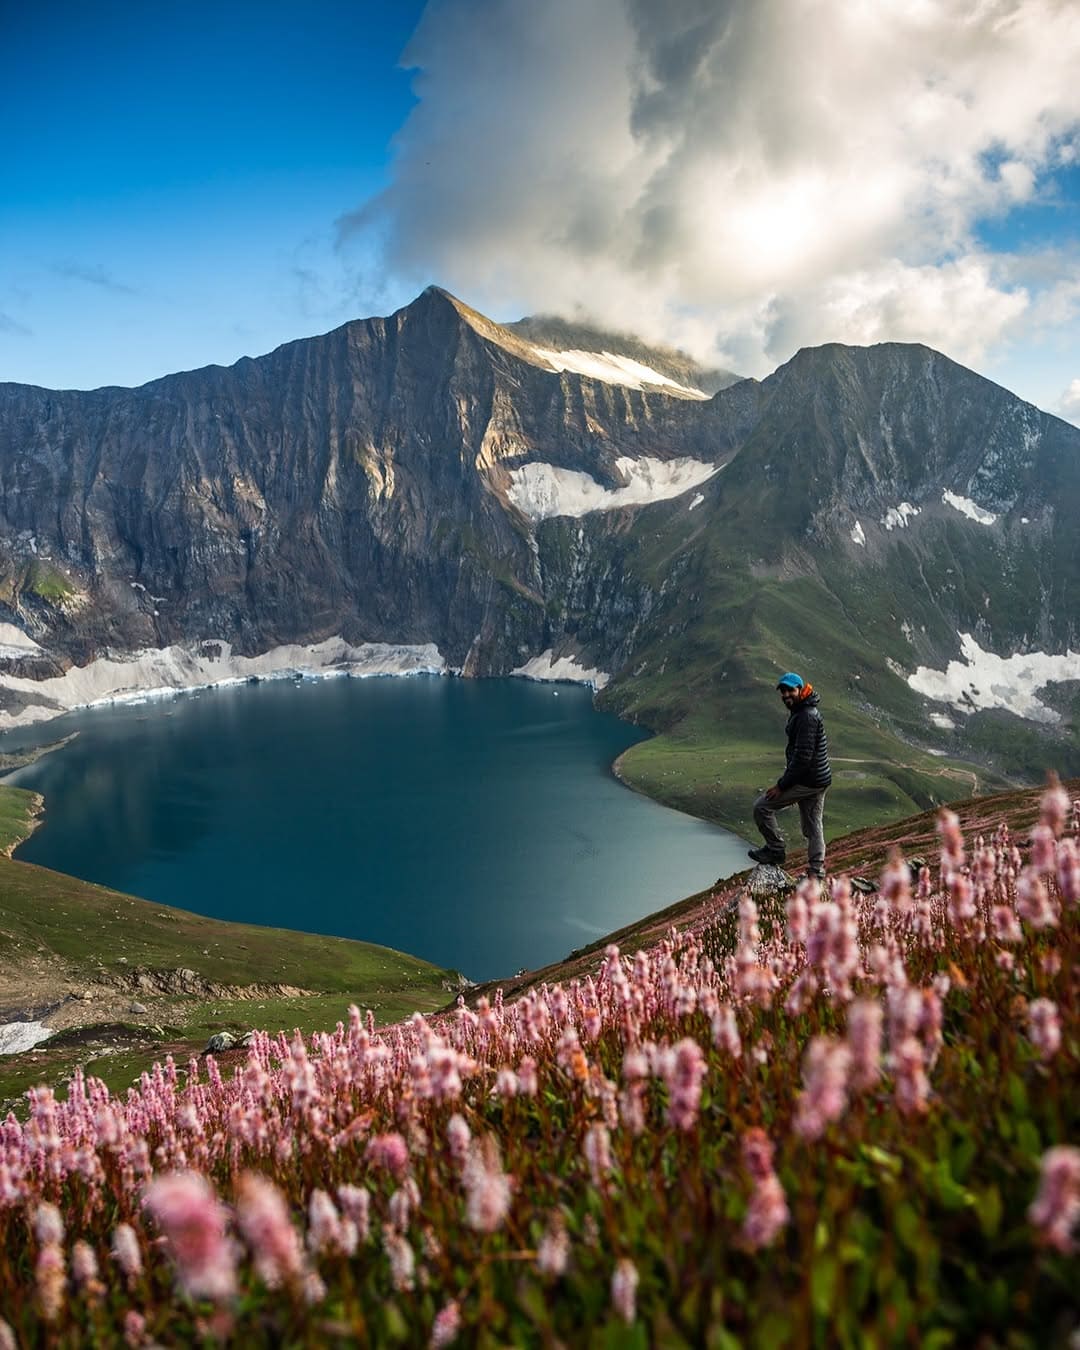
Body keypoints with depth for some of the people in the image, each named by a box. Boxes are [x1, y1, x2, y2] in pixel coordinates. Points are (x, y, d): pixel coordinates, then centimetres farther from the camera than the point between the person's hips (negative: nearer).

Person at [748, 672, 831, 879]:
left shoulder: (806, 716, -20)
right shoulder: (799, 712, 13)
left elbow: (802, 757, -24)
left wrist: (782, 785, -19)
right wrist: (786, 780, 21)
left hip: (808, 781, -10)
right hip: (819, 780, 10)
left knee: (762, 806, -4)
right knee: (812, 827, 15)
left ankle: (775, 849, 8)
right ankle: (816, 873, 23)